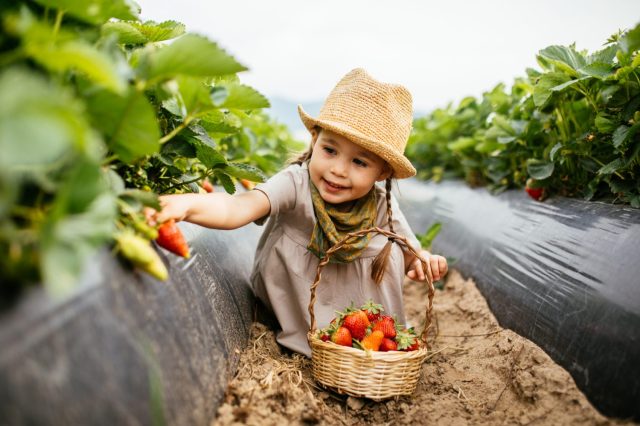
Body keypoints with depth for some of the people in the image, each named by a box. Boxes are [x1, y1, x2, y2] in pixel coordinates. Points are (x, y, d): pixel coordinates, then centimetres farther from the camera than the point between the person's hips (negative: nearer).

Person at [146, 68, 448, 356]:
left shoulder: (382, 208, -19)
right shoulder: (296, 183, -32)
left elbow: (410, 254, -5)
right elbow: (237, 208, -50)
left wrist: (423, 261, -29)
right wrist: (185, 204, -69)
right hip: (294, 297, -1)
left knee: (387, 249, -16)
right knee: (284, 241, -26)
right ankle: (308, 335, -6)